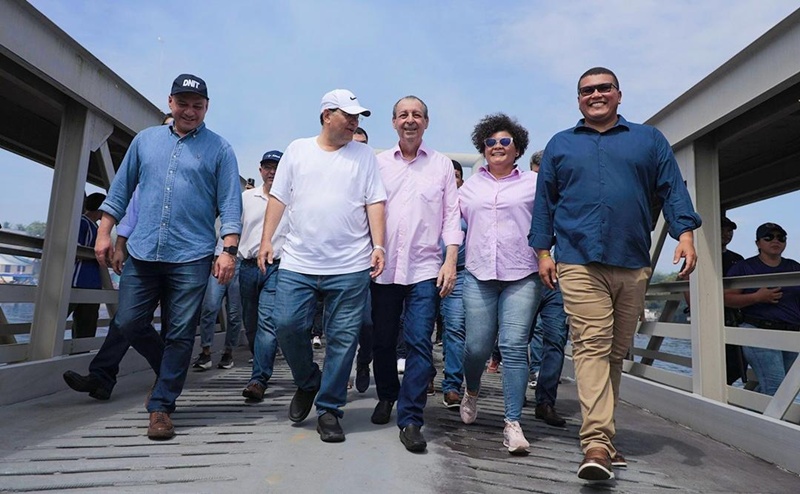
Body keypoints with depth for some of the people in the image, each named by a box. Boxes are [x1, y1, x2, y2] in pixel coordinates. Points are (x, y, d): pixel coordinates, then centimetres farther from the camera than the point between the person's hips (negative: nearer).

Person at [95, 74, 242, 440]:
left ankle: (161, 407, 14)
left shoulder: (219, 150, 2)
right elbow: (121, 189, 17)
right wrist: (104, 233, 11)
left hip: (191, 258, -3)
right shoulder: (145, 139, 13)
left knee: (180, 335, 0)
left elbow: (230, 205, -3)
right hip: (142, 253, 4)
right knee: (129, 322, 6)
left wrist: (229, 250, -12)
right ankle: (170, 372, 31)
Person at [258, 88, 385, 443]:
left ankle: (329, 408, 17)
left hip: (350, 267, -1)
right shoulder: (297, 150, 12)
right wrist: (266, 240, 4)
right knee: (286, 325, -2)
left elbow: (375, 203, 4)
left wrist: (378, 246, -7)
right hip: (297, 263, 1)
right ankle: (307, 382, 26)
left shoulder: (364, 155, 9)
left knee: (342, 338, 2)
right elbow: (278, 198, 11)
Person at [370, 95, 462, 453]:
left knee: (419, 342, -7)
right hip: (383, 267, 2)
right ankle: (386, 397, 35)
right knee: (382, 340, 12)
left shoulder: (442, 165, 8)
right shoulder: (378, 163, 9)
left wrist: (450, 261, -5)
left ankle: (410, 420, 3)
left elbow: (452, 217, 5)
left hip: (424, 268, -1)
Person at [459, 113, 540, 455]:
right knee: (477, 346, 3)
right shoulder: (471, 184, 14)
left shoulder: (533, 183, 8)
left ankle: (513, 423, 1)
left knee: (514, 347, -8)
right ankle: (472, 393, 34)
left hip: (521, 276, -2)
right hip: (478, 275, 2)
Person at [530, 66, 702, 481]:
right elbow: (544, 202, 13)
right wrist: (543, 251, 5)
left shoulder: (649, 140, 16)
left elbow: (672, 190, 9)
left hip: (633, 265, 2)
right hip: (580, 263, -2)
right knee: (592, 346, -13)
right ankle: (597, 443, -15)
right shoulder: (559, 145, 15)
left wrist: (684, 234, -6)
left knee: (616, 352, 9)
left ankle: (600, 431, 20)